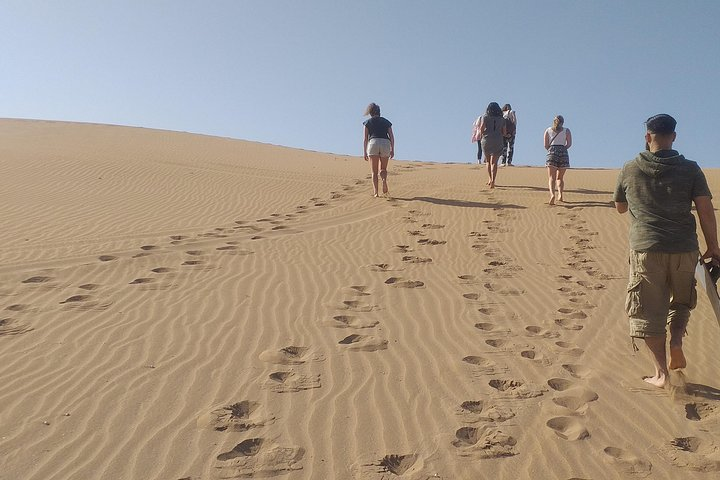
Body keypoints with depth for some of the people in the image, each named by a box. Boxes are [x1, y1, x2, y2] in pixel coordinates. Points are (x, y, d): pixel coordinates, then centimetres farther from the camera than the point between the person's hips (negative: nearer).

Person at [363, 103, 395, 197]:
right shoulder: (386, 121, 22)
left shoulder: (368, 122, 15)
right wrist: (392, 150, 11)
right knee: (383, 169, 14)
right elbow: (391, 137, 11)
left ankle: (375, 192, -11)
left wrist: (365, 152, 10)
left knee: (374, 171, 2)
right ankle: (384, 180, -19)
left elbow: (365, 139, 9)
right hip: (386, 144, 2)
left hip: (373, 143, -2)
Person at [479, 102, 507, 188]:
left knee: (488, 161, 18)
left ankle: (490, 179, 15)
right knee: (494, 162, -4)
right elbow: (504, 132, 9)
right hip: (498, 142, 0)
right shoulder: (502, 119, 10)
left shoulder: (485, 117, 4)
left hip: (486, 140, 0)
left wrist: (481, 136, 5)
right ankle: (493, 181, -20)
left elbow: (482, 127, -11)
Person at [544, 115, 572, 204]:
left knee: (551, 177, -9)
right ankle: (560, 195, 0)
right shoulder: (567, 131, 12)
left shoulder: (548, 130, 12)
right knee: (560, 177, 15)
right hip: (563, 153, 1)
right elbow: (569, 144, 2)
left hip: (552, 153, -1)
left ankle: (552, 194, -32)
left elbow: (546, 145, 6)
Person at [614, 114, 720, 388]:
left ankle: (661, 373, 7)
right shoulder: (690, 169, 1)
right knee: (682, 300, 26)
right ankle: (676, 342, 5)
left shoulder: (629, 170, 2)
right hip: (684, 249, 1)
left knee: (649, 312, 7)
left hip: (645, 249, -1)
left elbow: (620, 207, 15)